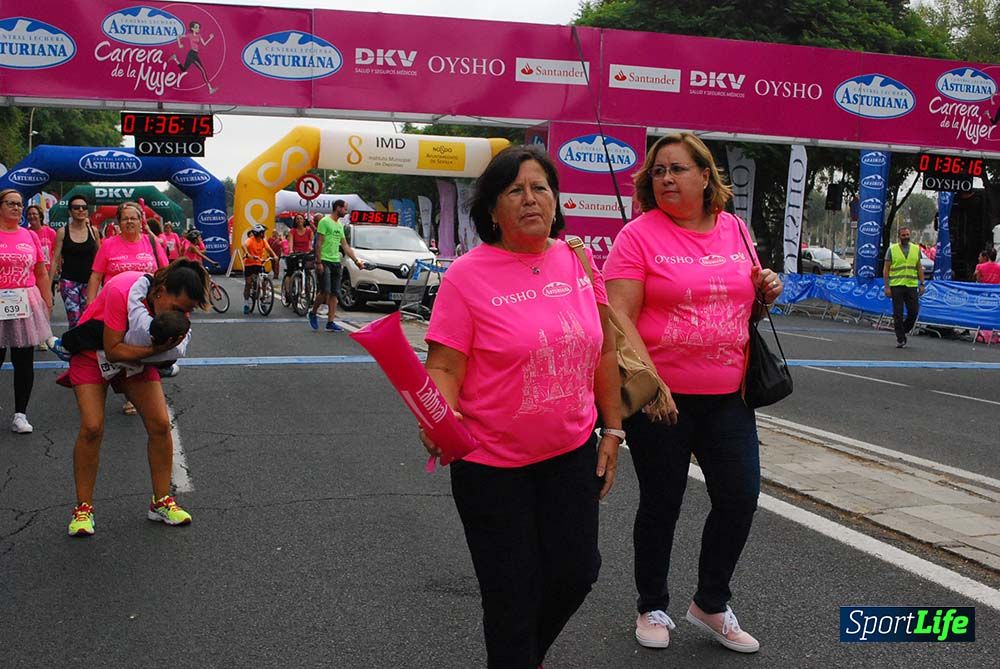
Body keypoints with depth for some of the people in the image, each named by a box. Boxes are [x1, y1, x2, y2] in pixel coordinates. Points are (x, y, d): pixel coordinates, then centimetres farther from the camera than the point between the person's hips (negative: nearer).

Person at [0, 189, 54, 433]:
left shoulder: (30, 236, 7)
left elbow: (42, 274, 11)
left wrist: (47, 303, 7)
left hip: (26, 305, 3)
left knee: (24, 361, 6)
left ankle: (20, 414, 14)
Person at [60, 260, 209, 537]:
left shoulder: (175, 302, -20)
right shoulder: (121, 291, -36)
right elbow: (113, 350, -32)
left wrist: (161, 350, -28)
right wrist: (155, 350, -40)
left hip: (139, 356, 5)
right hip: (94, 354, -4)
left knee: (160, 424, -6)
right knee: (92, 428, -16)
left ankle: (161, 502, 8)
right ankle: (83, 508, 0)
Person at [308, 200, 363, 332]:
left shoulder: (340, 225, 17)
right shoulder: (325, 221, -7)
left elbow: (345, 246, 20)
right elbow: (319, 243, -12)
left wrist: (356, 261, 15)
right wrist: (318, 262, -17)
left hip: (336, 262, 8)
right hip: (325, 261, -8)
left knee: (334, 294, 3)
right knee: (325, 291, -12)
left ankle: (330, 323, 5)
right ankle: (313, 313, 12)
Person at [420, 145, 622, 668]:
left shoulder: (578, 261, 1)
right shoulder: (466, 276, -13)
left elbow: (603, 350, 8)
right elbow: (444, 366, -14)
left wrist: (612, 430, 9)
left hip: (572, 451, 4)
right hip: (493, 463, -4)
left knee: (575, 570, 11)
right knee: (512, 592, 5)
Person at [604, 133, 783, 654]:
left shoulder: (734, 230, 8)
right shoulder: (639, 235, -8)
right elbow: (619, 315, -14)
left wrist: (765, 292, -1)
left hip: (727, 395, 5)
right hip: (659, 395, -4)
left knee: (740, 498, 7)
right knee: (661, 504, 8)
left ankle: (710, 604, 30)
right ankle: (652, 607, 31)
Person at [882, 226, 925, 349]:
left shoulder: (916, 249, 11)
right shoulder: (892, 249, 2)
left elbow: (919, 268, 13)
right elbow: (886, 269, 1)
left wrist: (922, 284, 5)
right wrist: (887, 286, -6)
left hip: (912, 285, 2)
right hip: (896, 286, -2)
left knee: (913, 312, -1)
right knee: (898, 314, -1)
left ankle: (903, 330, 23)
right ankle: (900, 339, 7)